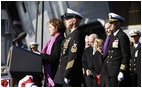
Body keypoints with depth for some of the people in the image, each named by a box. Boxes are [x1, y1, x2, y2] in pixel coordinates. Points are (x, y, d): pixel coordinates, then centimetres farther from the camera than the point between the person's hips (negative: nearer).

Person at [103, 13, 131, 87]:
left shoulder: (122, 36, -8)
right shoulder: (112, 37, 18)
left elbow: (126, 56, -13)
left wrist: (122, 71, -18)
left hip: (117, 71, -8)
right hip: (110, 72, 8)